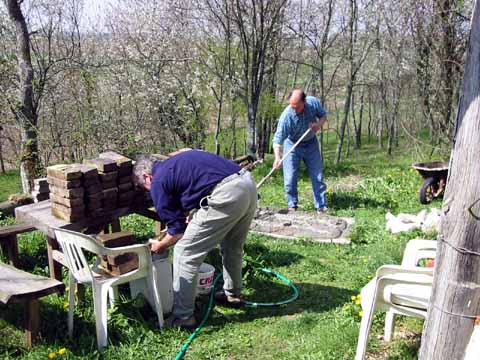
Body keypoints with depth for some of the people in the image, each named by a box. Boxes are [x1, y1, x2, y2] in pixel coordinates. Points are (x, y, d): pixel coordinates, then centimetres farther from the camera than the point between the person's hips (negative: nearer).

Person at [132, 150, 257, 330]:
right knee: (233, 247, 31)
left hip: (227, 194, -9)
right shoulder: (174, 164, 29)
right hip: (247, 182, 9)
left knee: (185, 253, 6)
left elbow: (177, 229, 9)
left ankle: (183, 317, 13)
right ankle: (233, 295, 48)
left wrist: (160, 245, 26)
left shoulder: (158, 181, 6)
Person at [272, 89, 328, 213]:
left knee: (317, 175, 5)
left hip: (310, 143, 3)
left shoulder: (314, 102, -21)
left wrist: (319, 124, -23)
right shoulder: (286, 115, -31)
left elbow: (323, 115, -1)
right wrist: (277, 157, -48)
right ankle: (292, 206, 11)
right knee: (290, 178, -6)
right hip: (292, 144, -3)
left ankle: (321, 206, 14)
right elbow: (278, 139, -34)